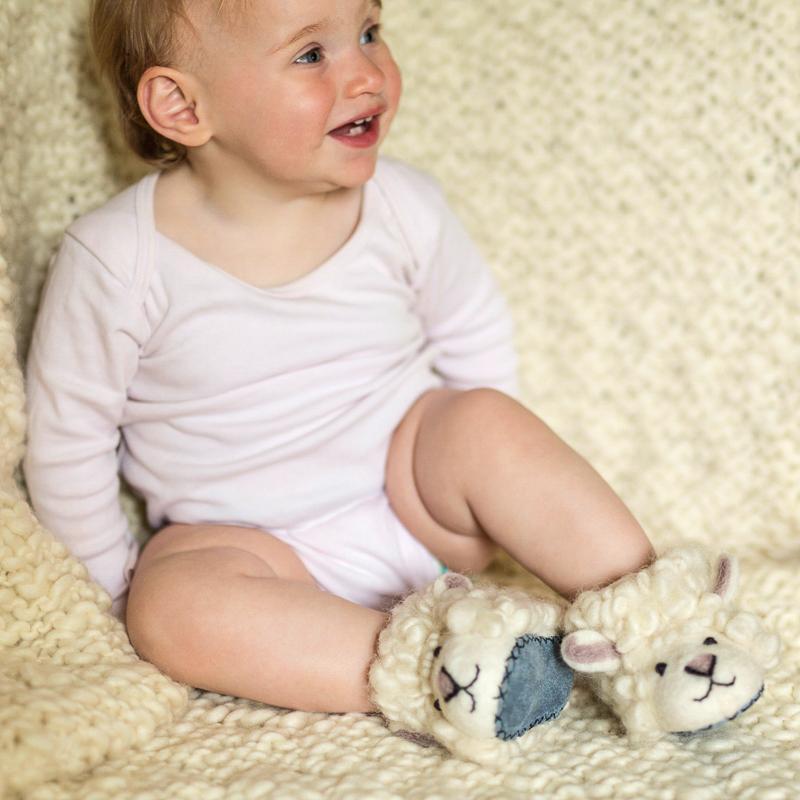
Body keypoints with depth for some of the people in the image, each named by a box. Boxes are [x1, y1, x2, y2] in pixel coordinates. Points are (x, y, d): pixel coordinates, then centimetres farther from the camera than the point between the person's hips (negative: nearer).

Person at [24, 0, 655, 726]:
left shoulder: (404, 206, -8)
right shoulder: (118, 259, -15)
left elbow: (476, 336, 11)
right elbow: (68, 438, -4)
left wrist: (477, 473, 9)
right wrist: (119, 589, -1)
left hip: (415, 501, 2)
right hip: (256, 548, -1)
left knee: (487, 422, -26)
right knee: (174, 602, -31)